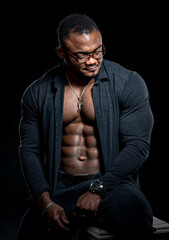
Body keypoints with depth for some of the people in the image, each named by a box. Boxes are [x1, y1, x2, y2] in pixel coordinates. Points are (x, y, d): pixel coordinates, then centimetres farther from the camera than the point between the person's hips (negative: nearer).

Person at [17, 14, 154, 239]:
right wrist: (45, 203, -9)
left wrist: (99, 189, -16)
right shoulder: (38, 93, 6)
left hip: (111, 184, -2)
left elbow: (138, 144, -6)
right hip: (58, 189, 2)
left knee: (133, 211, -33)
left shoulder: (128, 83, -1)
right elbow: (30, 150, 5)